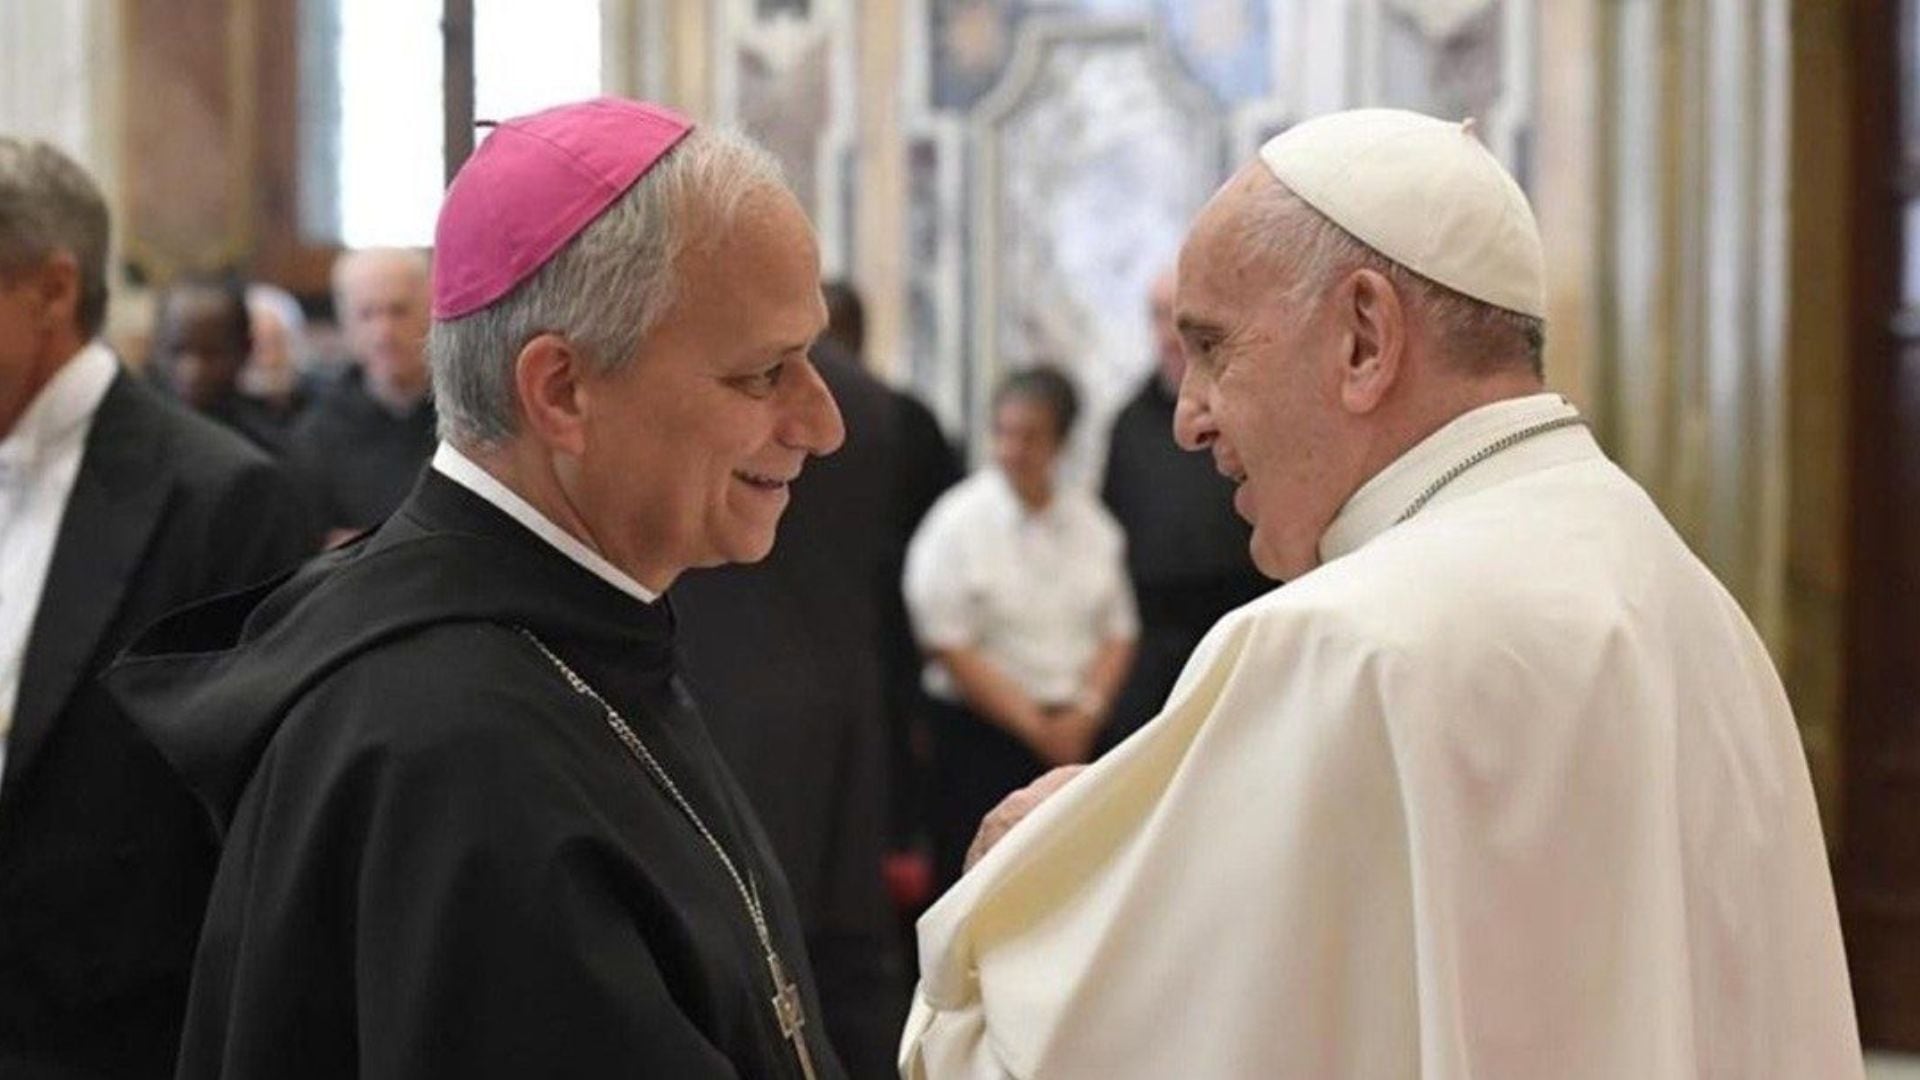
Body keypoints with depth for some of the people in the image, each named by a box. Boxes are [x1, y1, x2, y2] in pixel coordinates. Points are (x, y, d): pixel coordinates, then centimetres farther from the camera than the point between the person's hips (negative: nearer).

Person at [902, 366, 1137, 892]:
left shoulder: (1091, 523, 10)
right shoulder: (957, 523, -5)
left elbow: (1120, 629, 12)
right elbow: (949, 647, -8)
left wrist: (1085, 714, -5)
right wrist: (1035, 725, -9)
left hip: (1079, 734, 4)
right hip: (983, 735, -4)